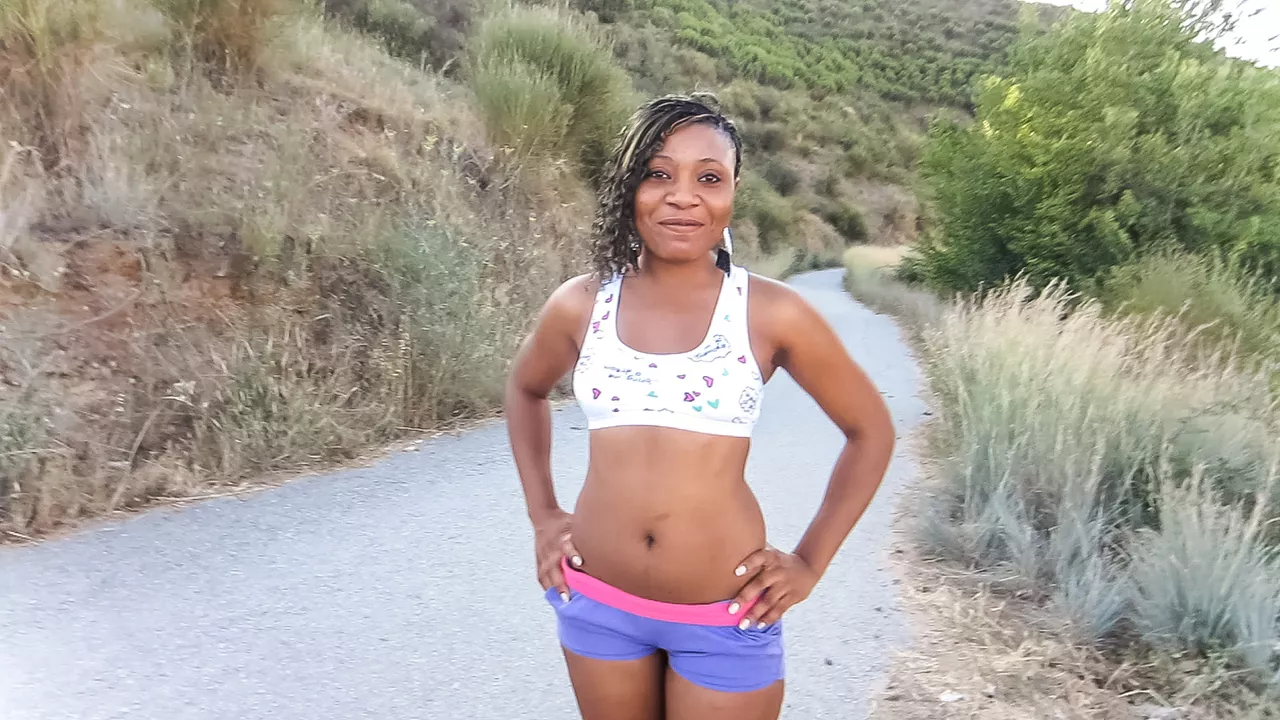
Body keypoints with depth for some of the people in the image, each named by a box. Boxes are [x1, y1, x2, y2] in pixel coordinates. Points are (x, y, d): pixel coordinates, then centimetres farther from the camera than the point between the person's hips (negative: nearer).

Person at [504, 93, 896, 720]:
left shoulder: (771, 313, -10)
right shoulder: (579, 306, -4)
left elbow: (871, 431, 2)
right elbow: (525, 390, 17)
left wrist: (810, 563, -1)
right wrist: (541, 514, 9)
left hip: (726, 614, -2)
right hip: (598, 602, 3)